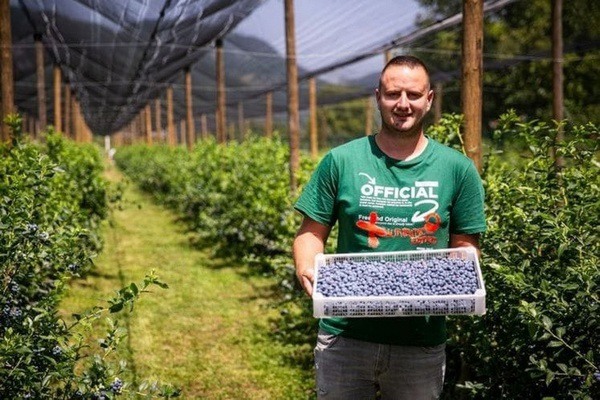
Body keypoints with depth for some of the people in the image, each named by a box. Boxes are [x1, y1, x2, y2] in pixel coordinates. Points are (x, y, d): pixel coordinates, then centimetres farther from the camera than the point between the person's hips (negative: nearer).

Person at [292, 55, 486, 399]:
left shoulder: (458, 169, 1)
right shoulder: (341, 161, -1)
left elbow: (465, 246, 6)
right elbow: (312, 232, 4)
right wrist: (307, 269, -17)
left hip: (422, 342, 1)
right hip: (345, 334, 0)